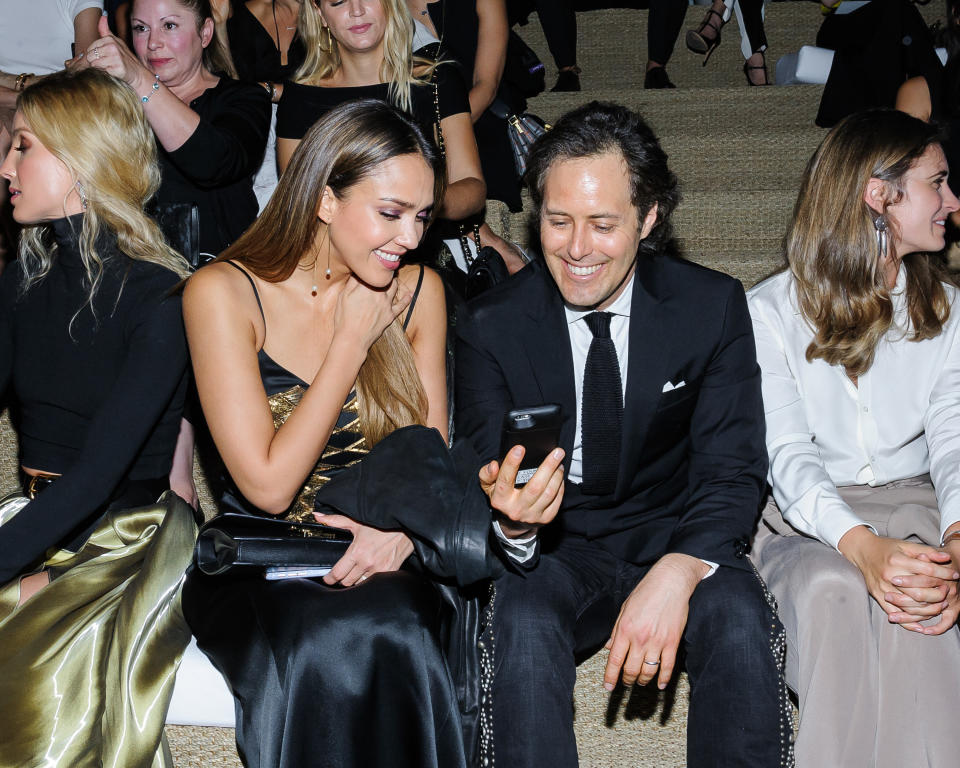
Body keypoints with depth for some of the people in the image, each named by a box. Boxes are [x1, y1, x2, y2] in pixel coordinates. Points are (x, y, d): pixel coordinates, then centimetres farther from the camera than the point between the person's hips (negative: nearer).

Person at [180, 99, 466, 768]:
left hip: (378, 561, 3)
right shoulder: (222, 293, -10)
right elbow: (268, 485, -14)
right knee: (323, 651, -34)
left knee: (390, 637, -31)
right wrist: (352, 341, -12)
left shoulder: (419, 291, 3)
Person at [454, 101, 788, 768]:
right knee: (523, 625, -32)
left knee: (738, 620, -29)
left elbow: (732, 472, -10)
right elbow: (488, 480, -11)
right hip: (552, 551, 0)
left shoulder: (713, 307, -6)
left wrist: (675, 575, -31)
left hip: (674, 536, 1)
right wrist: (513, 520, -38)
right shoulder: (491, 327, -7)